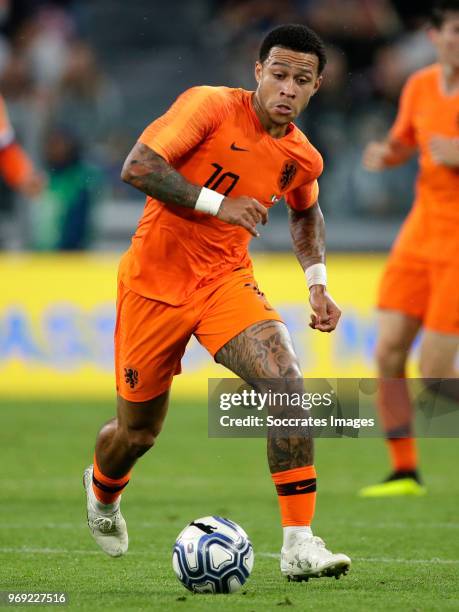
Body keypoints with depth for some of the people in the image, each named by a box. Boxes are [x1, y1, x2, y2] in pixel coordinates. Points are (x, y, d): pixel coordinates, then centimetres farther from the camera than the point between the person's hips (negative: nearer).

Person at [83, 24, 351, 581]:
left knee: (285, 381, -25)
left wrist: (317, 282, 9)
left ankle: (299, 545, -23)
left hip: (226, 280, 3)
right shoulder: (211, 106, -16)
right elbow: (136, 167, -24)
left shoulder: (302, 159, 0)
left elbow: (305, 212, 23)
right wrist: (217, 202, -27)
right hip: (154, 282, -3)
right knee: (137, 432, 10)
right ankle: (102, 492, 49)